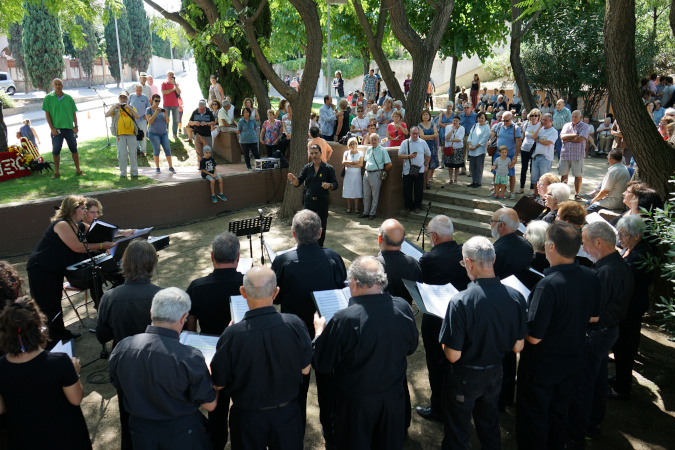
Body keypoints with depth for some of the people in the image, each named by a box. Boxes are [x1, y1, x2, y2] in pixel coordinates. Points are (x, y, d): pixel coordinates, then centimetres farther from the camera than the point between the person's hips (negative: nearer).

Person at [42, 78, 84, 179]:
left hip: (69, 128, 2)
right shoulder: (48, 98, 1)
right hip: (56, 129, -2)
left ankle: (78, 169, 18)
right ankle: (56, 172, 12)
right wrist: (52, 128, -8)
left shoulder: (68, 98, 7)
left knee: (74, 149, 8)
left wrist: (76, 126, 1)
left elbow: (74, 113, 10)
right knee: (56, 151, 2)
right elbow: (47, 114, -1)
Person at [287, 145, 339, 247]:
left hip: (322, 201, -2)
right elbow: (298, 183, 2)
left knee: (321, 226, 6)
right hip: (309, 200, 2)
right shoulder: (307, 167, 7)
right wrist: (293, 179, -21)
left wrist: (329, 185, -25)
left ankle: (320, 248, 20)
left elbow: (335, 184, -2)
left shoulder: (328, 168, 0)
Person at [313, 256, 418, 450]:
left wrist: (320, 330, -1)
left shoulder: (344, 319, -30)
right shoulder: (403, 308, -17)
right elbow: (411, 347, 2)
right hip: (394, 396, 4)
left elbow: (321, 365, -17)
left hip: (356, 400, -4)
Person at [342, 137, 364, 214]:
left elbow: (361, 164, -8)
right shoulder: (346, 153, 9)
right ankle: (349, 207, 10)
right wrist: (354, 162, -11)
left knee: (356, 192, -4)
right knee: (348, 192, 1)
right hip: (348, 175, 2)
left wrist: (350, 165, -10)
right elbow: (343, 162, -5)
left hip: (357, 175, -2)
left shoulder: (360, 153, 4)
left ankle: (356, 208, 3)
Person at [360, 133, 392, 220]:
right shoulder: (368, 149, 11)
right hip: (367, 173, 6)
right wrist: (367, 168, 13)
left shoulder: (382, 150, -7)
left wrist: (382, 171, 1)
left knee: (375, 195, 2)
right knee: (366, 194, 10)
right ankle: (366, 212, 20)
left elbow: (389, 164, -8)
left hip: (376, 174, -6)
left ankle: (372, 213, 11)